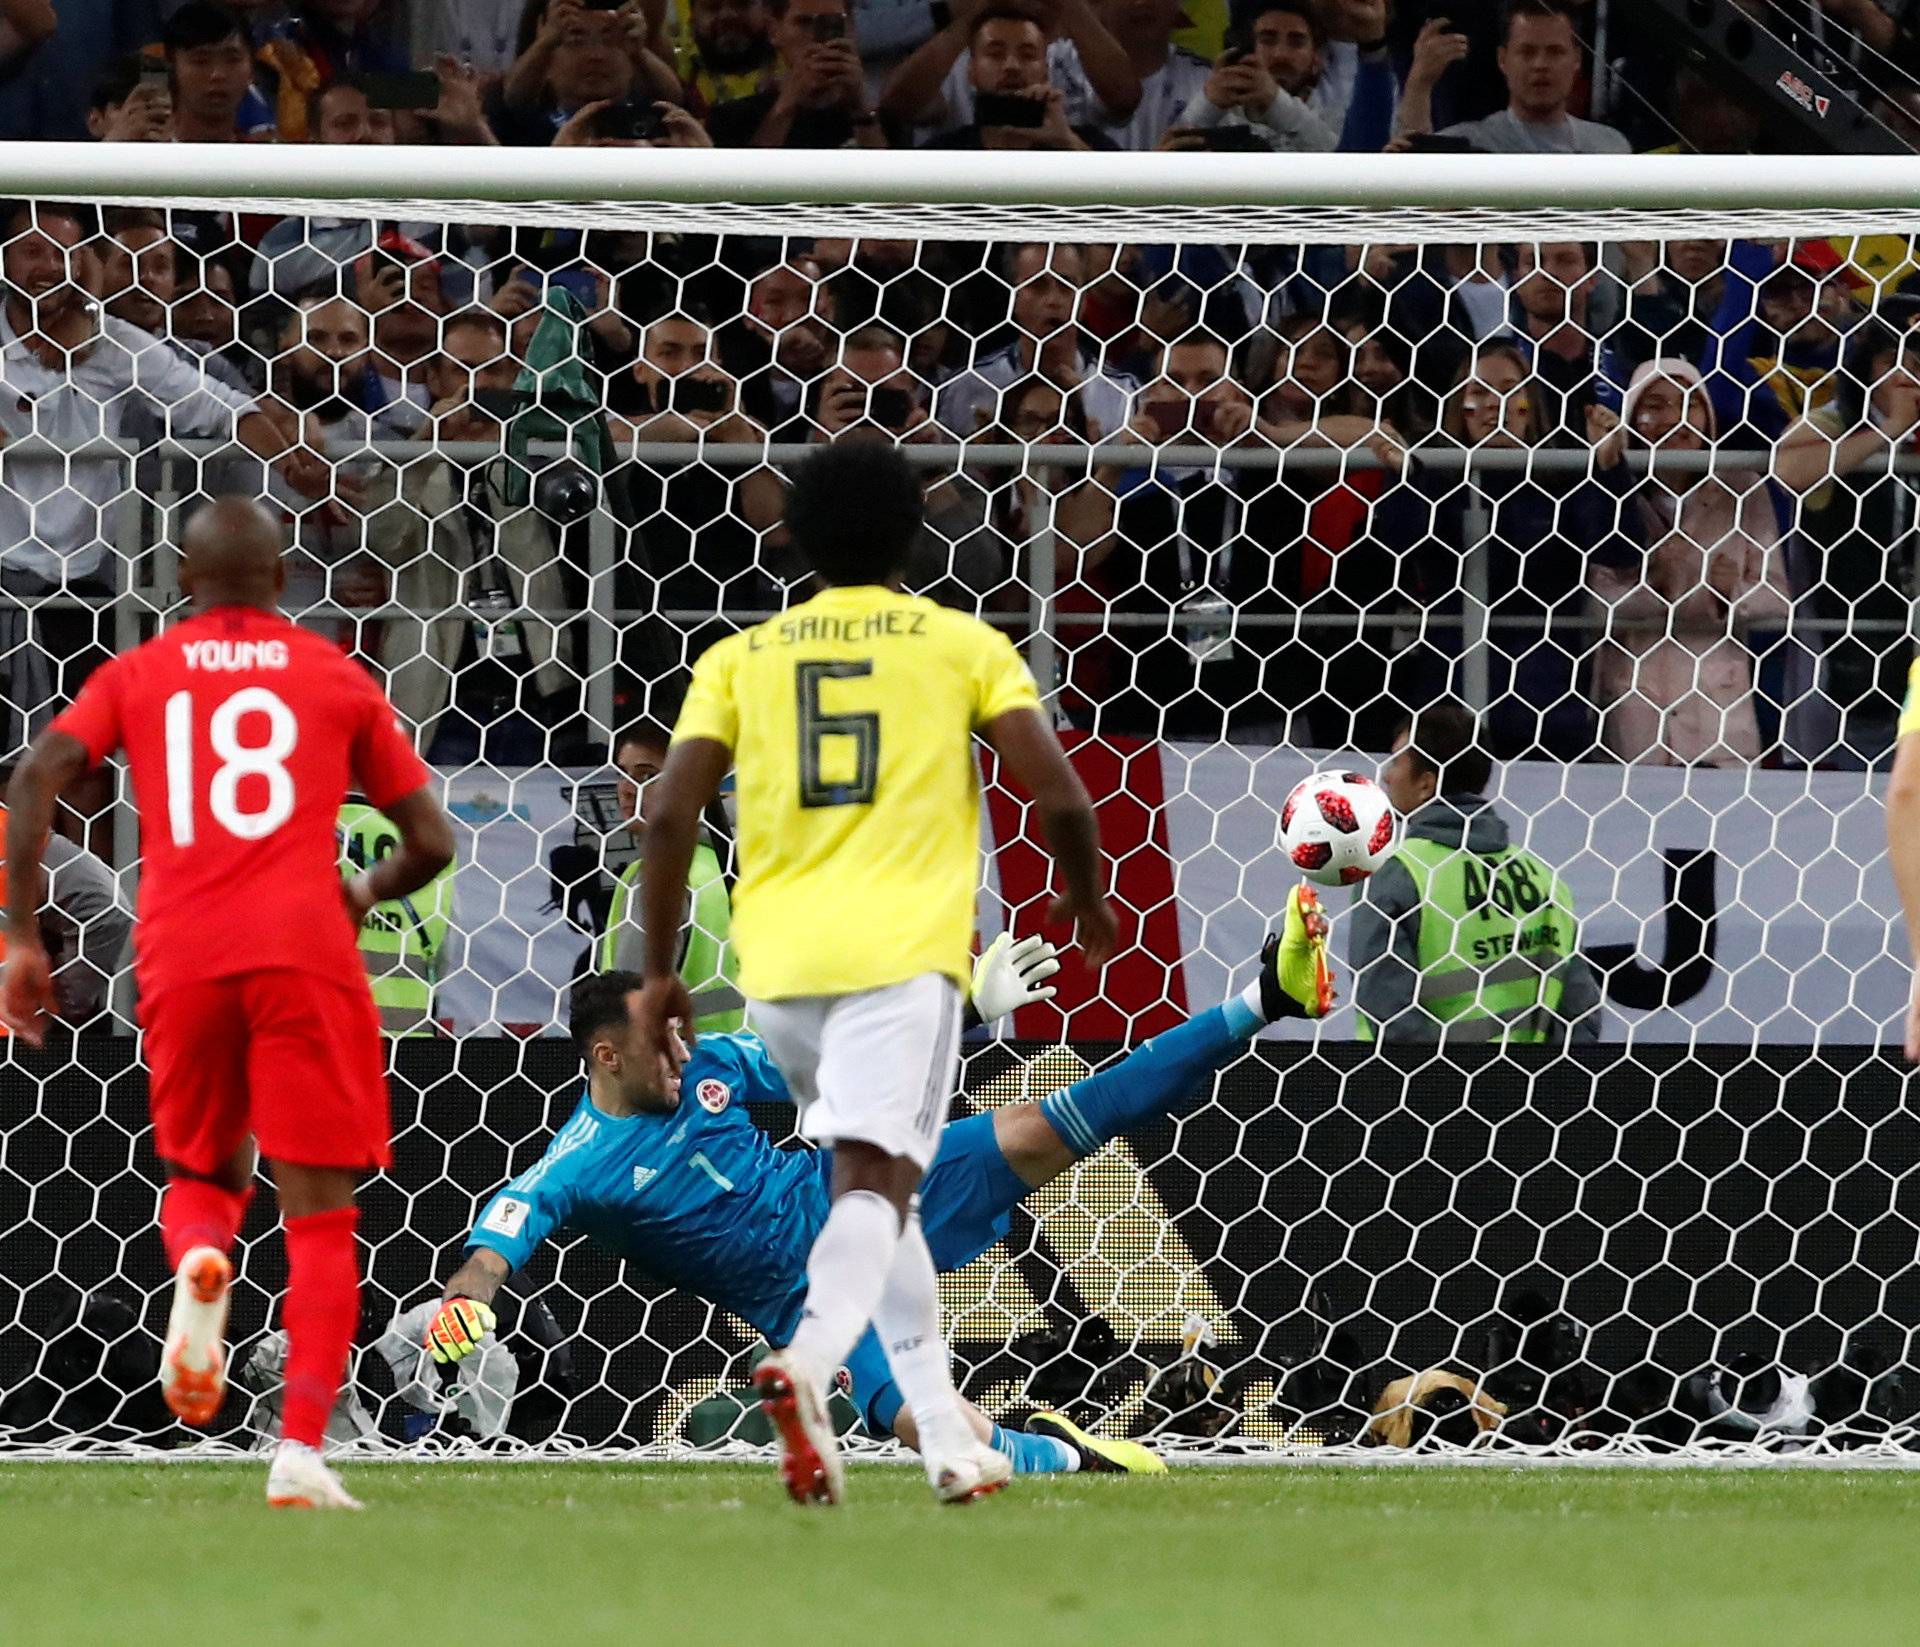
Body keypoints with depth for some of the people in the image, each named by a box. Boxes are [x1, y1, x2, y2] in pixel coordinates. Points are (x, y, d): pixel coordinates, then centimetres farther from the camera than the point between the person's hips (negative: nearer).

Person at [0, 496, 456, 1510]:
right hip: (304, 951, -1)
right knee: (319, 1210, 1)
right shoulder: (337, 679, 13)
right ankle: (302, 1446, -15)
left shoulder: (137, 676, 14)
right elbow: (429, 842, 12)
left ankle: (198, 1265, -15)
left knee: (202, 1174, 22)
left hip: (179, 959, 1)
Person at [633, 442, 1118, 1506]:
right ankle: (809, 1359, -44)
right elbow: (1056, 793, -1)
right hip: (903, 946, -3)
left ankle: (942, 1431, 20)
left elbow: (671, 813, 3)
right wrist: (1087, 902, 18)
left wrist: (659, 972, 10)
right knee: (875, 1180, -14)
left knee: (873, 1175, 20)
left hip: (777, 959, 3)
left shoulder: (741, 658, 14)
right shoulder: (965, 646, 8)